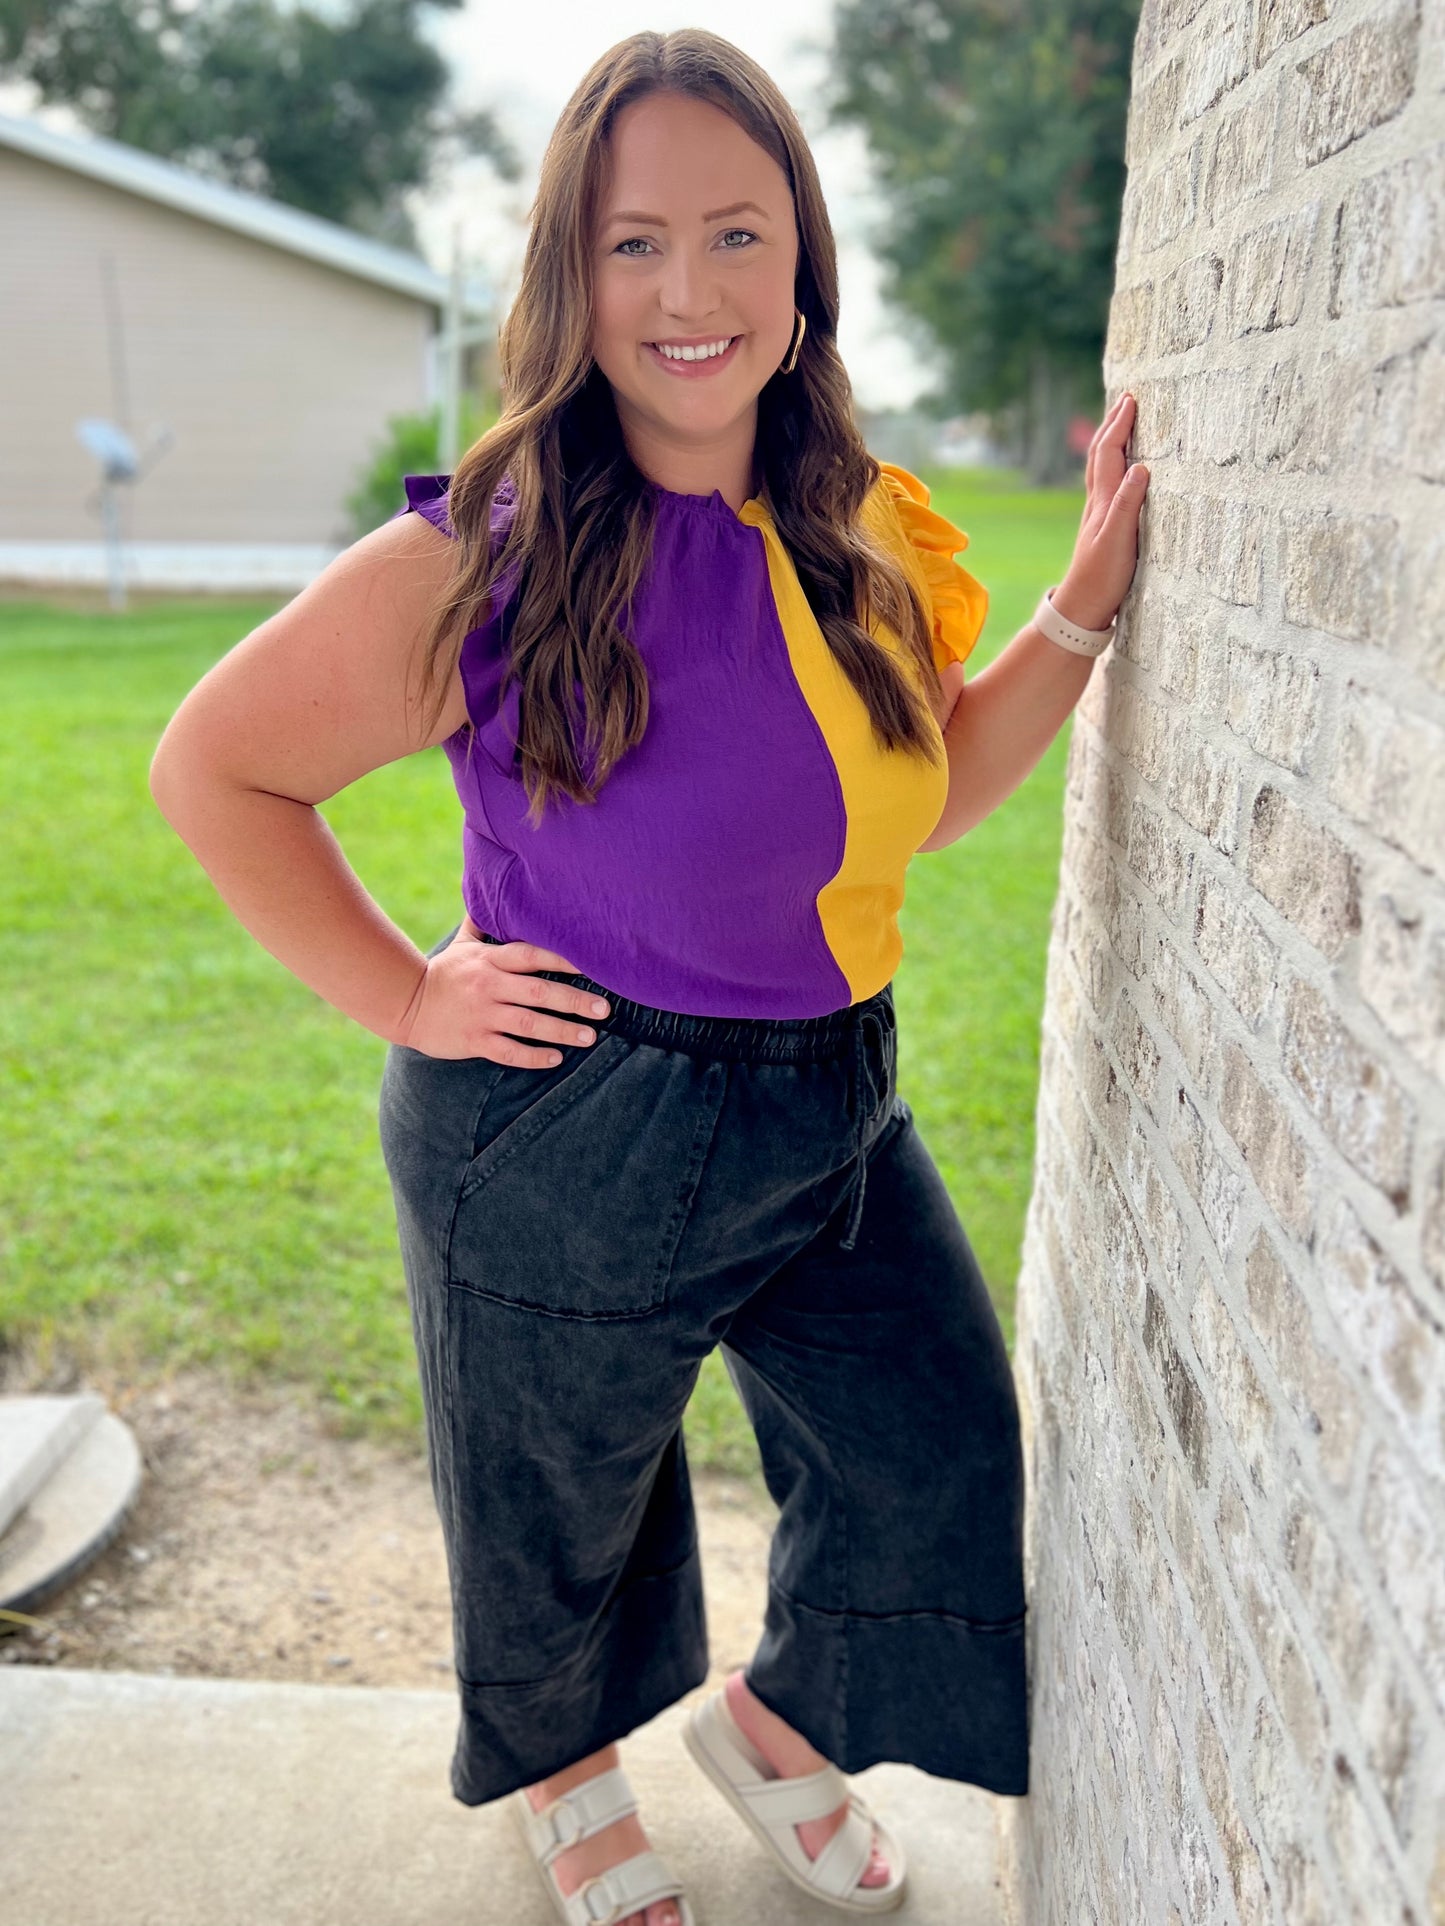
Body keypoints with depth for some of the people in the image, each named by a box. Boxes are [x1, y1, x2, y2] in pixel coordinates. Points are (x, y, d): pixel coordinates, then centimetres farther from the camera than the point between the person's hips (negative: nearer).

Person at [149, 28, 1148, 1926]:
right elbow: (213, 767, -10)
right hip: (568, 1146, -5)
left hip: (836, 1111, 6)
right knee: (560, 1525, 19)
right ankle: (562, 1772, 55)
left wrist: (1087, 604, 1)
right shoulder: (480, 559, -19)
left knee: (947, 1476, 15)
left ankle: (774, 1721, 47)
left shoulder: (860, 537, -1)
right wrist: (406, 996, -12)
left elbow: (924, 792, 11)